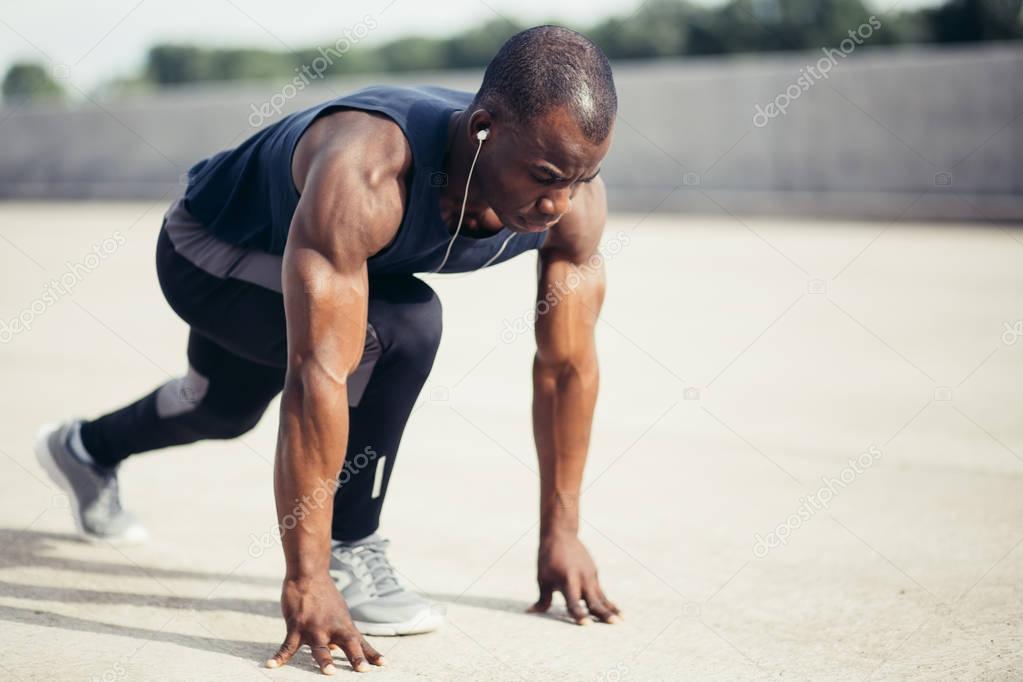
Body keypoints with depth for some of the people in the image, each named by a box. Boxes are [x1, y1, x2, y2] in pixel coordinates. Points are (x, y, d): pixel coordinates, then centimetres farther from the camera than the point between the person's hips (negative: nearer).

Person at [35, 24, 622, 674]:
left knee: (227, 410, 30)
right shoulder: (363, 176, -47)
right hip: (206, 247, -6)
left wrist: (561, 534, -12)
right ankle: (346, 556, -12)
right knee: (402, 324, -32)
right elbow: (316, 375, -49)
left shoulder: (573, 195, -28)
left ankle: (84, 450, 61)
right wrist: (306, 579, -48)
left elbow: (569, 365, -17)